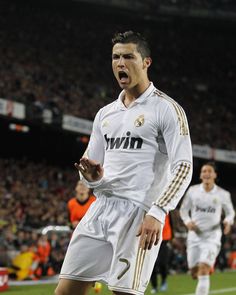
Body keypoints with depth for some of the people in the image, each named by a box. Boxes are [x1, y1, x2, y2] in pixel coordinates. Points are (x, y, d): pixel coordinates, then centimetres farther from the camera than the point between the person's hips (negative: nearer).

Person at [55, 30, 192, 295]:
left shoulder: (167, 109, -2)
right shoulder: (105, 114, 20)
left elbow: (183, 167, -10)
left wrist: (157, 212, -21)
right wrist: (92, 176, -2)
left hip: (138, 212, -7)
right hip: (101, 208, 7)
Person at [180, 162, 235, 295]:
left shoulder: (223, 194, -2)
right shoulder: (193, 191, 1)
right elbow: (183, 210, 11)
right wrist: (187, 221, -9)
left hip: (212, 236, -3)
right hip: (195, 235, 3)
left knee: (203, 270, -19)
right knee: (194, 272, 7)